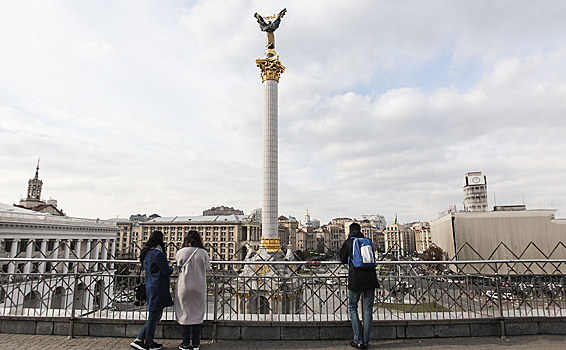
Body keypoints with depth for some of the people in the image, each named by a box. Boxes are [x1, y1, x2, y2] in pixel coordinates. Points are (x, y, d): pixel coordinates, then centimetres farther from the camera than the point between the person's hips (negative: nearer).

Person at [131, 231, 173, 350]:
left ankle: (139, 339, 21)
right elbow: (167, 271, -16)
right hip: (158, 288, -9)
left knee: (155, 316, 17)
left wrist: (167, 265, 13)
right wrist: (171, 268, 4)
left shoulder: (147, 253, 11)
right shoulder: (158, 254, -19)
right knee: (154, 316, 4)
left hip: (151, 286, 9)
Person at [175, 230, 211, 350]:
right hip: (199, 288, 0)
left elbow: (179, 266, 6)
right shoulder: (203, 253, -9)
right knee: (197, 314, 11)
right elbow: (207, 268, 3)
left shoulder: (180, 253, -8)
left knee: (185, 314, 10)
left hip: (184, 287, 0)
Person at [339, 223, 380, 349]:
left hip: (355, 279, -3)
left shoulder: (348, 242, 3)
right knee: (368, 309, 10)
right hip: (370, 279, 3)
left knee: (352, 308, 11)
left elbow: (342, 259, 16)